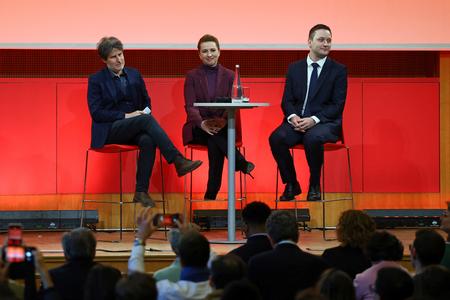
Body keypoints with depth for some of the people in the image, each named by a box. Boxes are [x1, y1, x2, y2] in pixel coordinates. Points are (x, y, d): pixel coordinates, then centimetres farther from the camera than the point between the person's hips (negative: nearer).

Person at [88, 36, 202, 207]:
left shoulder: (134, 75, 15)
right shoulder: (96, 80, 1)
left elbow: (146, 101, 22)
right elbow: (96, 113, -8)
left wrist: (145, 111, -3)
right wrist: (125, 116, -16)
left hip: (134, 129, 4)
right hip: (109, 131, -4)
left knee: (148, 141, -33)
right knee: (146, 120, -32)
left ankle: (141, 192, -32)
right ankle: (178, 161, -39)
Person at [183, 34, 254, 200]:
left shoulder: (229, 76, 12)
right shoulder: (192, 76, 8)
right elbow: (190, 106, -4)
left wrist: (223, 121, -24)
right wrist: (202, 123, -26)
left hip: (221, 127, 1)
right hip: (198, 128, -1)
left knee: (214, 143, -35)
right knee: (213, 136, -37)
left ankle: (211, 195, -31)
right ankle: (241, 163, -29)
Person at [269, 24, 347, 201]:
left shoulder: (339, 70, 4)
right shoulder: (294, 68, 14)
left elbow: (337, 105, -4)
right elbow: (287, 100, 9)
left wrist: (314, 119, -19)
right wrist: (293, 117, -14)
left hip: (325, 123, -3)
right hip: (297, 121, 3)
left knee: (313, 138, -38)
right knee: (276, 138, -28)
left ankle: (314, 185, -16)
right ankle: (291, 184, -10)